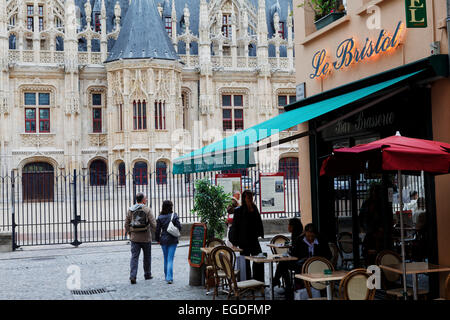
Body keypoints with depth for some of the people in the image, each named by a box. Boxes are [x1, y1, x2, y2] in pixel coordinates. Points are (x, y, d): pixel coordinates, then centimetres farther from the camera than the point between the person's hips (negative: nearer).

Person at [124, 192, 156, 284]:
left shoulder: (130, 210, 3)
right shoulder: (147, 210, -9)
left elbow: (126, 224, 5)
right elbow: (153, 224, -12)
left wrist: (129, 234, 17)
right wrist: (156, 232, 6)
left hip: (134, 238, 2)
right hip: (146, 238, -2)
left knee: (134, 257, 2)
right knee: (147, 256, 15)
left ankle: (132, 276, -11)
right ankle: (147, 274, 26)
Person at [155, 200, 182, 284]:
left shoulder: (160, 217, -4)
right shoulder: (174, 216, -9)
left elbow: (158, 229, -1)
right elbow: (179, 227, -10)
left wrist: (157, 239, 11)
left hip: (163, 240, 2)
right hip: (173, 240, -2)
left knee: (165, 259, 17)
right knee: (170, 259, -2)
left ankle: (167, 276, 28)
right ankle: (169, 278, -12)